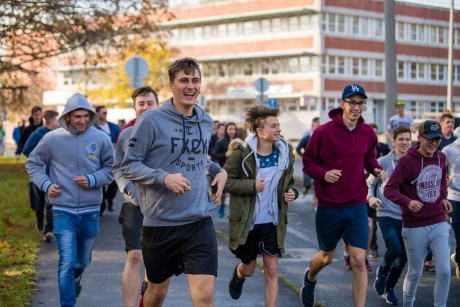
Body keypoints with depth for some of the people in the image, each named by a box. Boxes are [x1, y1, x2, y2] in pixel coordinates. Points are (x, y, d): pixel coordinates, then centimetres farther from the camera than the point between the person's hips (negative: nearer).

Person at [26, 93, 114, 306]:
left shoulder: (100, 138, -4)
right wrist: (46, 185, -8)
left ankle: (76, 279, 55)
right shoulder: (52, 138, -5)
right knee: (67, 263, -10)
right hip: (63, 211, -2)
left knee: (83, 261, 21)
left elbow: (110, 169, 5)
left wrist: (92, 180, -13)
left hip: (90, 211, 2)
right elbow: (33, 164, 7)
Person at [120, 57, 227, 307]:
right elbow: (128, 166, -8)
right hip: (160, 222, -3)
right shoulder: (151, 120, -9)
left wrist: (219, 169, 7)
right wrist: (164, 177, -23)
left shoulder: (206, 122, 8)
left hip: (200, 221, 3)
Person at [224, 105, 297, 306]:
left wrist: (291, 193, -9)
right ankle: (238, 275, 53)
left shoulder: (284, 153, -2)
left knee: (272, 270, 0)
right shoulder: (243, 154, -17)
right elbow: (225, 180, -13)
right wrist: (251, 185, -25)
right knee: (249, 269, 16)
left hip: (272, 222, 3)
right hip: (246, 222, -2)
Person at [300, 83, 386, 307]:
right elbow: (308, 163, -5)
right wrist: (323, 173, -24)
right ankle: (309, 279, 52)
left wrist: (376, 170, -5)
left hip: (357, 207, 2)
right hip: (329, 207, -2)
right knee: (327, 257, 17)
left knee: (359, 261, -5)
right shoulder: (323, 132, -12)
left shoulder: (368, 133, 1)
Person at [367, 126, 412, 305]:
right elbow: (370, 183, 4)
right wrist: (370, 197, -14)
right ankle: (382, 273, 13)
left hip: (407, 216, 3)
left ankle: (389, 288, 29)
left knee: (403, 256, 7)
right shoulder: (383, 162, -5)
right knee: (395, 249, -19)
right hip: (387, 214, -3)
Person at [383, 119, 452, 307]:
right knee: (415, 273, 8)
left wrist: (443, 197, 7)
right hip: (415, 227, -4)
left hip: (439, 223, 4)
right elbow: (389, 190, -15)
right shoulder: (406, 161, -13)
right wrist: (407, 202, -31)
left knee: (444, 271, -2)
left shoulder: (441, 158, 5)